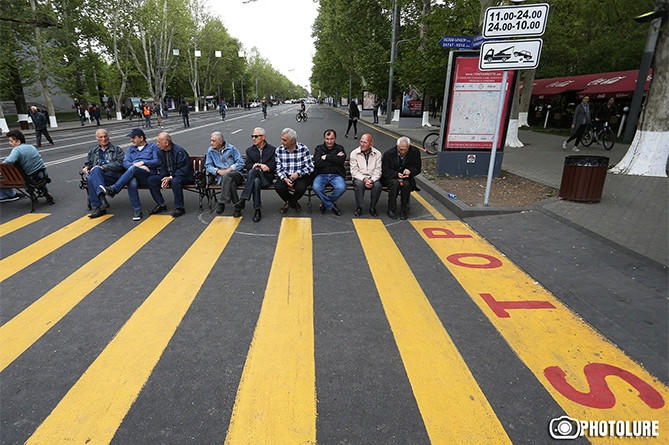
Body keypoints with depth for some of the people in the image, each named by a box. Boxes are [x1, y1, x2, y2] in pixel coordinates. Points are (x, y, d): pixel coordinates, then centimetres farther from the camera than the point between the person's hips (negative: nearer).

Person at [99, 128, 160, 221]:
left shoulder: (152, 147, 17)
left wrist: (143, 162, -8)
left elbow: (157, 161, 2)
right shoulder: (130, 149, 28)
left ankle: (113, 189, -39)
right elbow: (125, 163, 12)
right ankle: (137, 211, -30)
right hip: (133, 174, 3)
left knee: (133, 168, -36)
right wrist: (137, 165, -7)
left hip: (149, 175, -3)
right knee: (132, 183, -35)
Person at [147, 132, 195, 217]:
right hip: (168, 175, 7)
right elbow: (161, 168, 9)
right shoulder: (160, 152, 5)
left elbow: (184, 169, -22)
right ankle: (161, 204, -1)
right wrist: (164, 179, -12)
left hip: (185, 176, -7)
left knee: (175, 181, -39)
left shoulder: (179, 151, -18)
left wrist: (171, 178, -27)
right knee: (151, 179, -9)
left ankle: (179, 207, -25)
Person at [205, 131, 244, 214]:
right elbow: (208, 166, 10)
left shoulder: (231, 148, 6)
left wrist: (229, 170, -13)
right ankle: (237, 204, -29)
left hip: (236, 174, -2)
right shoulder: (210, 151, 14)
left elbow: (240, 163, 1)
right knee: (230, 181, -35)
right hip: (221, 177, 2)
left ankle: (222, 203, -32)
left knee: (227, 176, -37)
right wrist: (218, 171, -9)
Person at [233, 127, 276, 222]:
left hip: (267, 178, -2)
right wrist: (255, 166, -13)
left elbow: (274, 166, 2)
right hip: (254, 176, 2)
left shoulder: (272, 149, 11)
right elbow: (248, 166, 8)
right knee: (256, 181, -37)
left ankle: (242, 201, -34)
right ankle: (257, 210, -37)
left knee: (252, 171, -34)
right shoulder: (249, 150, 20)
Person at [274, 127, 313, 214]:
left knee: (301, 188, -33)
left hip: (300, 176, -2)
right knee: (279, 187, -28)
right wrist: (285, 179, -19)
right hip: (285, 176, 2)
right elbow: (279, 169, 0)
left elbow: (310, 167, -8)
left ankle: (289, 203, 5)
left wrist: (298, 173, -22)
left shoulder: (303, 148, -9)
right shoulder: (279, 150, -2)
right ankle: (293, 203, 7)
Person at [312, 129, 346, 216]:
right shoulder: (319, 148, 11)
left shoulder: (339, 148, 11)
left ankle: (325, 203, -3)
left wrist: (326, 157, -9)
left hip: (336, 175, 0)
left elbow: (341, 161, -10)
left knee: (341, 188, -32)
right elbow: (317, 163, -8)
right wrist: (334, 158, -7)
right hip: (321, 174, 0)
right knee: (316, 187, -32)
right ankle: (331, 207, -10)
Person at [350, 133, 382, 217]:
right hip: (359, 178, -1)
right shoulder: (354, 153, 0)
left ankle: (372, 208, -10)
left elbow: (377, 172, -1)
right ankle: (359, 208, -16)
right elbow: (354, 171, -5)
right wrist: (364, 179, -21)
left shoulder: (377, 154, 2)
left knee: (377, 185, -32)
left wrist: (371, 180, -21)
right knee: (359, 184, -35)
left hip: (373, 179, 1)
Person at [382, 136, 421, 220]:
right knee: (395, 183, -35)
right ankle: (391, 210, -22)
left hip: (406, 178, 1)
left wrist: (410, 170, -21)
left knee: (406, 184, -32)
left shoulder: (415, 152, -6)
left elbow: (417, 168, 2)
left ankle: (404, 211, -17)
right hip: (391, 178, -1)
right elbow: (385, 171, -8)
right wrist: (396, 174, -25)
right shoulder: (388, 154, -10)